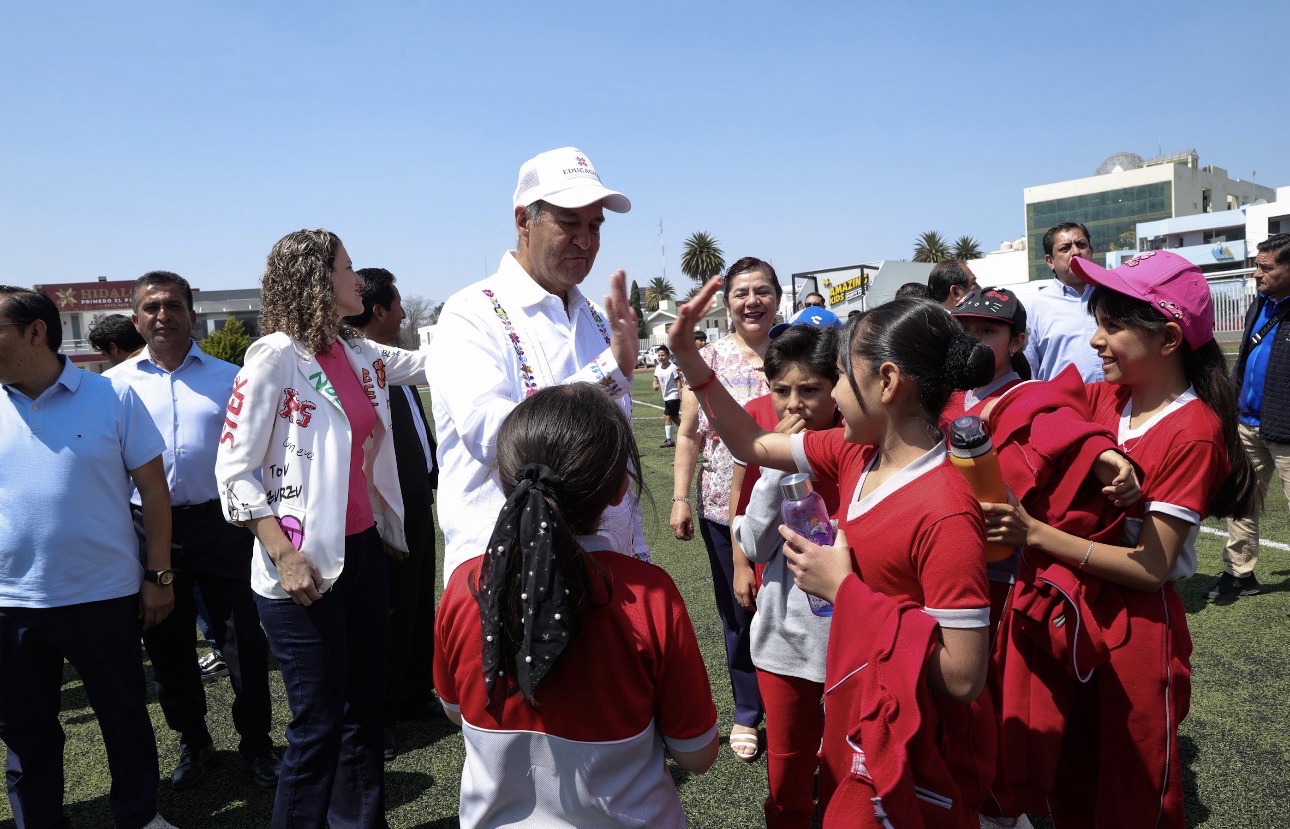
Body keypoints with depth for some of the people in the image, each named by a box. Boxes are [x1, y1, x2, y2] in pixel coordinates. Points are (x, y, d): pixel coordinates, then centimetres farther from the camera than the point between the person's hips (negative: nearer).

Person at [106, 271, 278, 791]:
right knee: (167, 645, 15)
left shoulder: (228, 378, 2)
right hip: (149, 530, 2)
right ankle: (193, 741, 34)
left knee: (243, 642, 4)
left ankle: (256, 742, 23)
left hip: (220, 524, -1)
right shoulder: (114, 384, 4)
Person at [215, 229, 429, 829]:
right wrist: (284, 555, -18)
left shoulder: (361, 354, 8)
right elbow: (234, 470, -12)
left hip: (364, 551, 7)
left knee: (365, 706, 17)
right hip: (305, 566, -7)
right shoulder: (275, 356, -11)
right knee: (319, 725, 2)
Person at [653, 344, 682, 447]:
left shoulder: (673, 368, -15)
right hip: (666, 397, 8)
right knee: (674, 418, 16)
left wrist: (680, 396, -18)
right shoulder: (658, 368, 5)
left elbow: (678, 381, -14)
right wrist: (655, 385, -11)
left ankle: (669, 439, -5)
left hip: (673, 396, -8)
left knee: (667, 417, -11)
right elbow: (656, 379, 13)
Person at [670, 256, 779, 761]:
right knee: (738, 613, 11)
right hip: (724, 508, 1)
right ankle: (747, 714, 31)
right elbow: (688, 435, 5)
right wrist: (680, 498, -2)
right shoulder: (709, 359, 2)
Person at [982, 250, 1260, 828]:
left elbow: (1151, 568, -21)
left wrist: (1035, 534, -28)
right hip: (1075, 613, 6)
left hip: (1139, 632, -5)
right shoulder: (1104, 398, 1)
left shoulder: (1193, 432, -17)